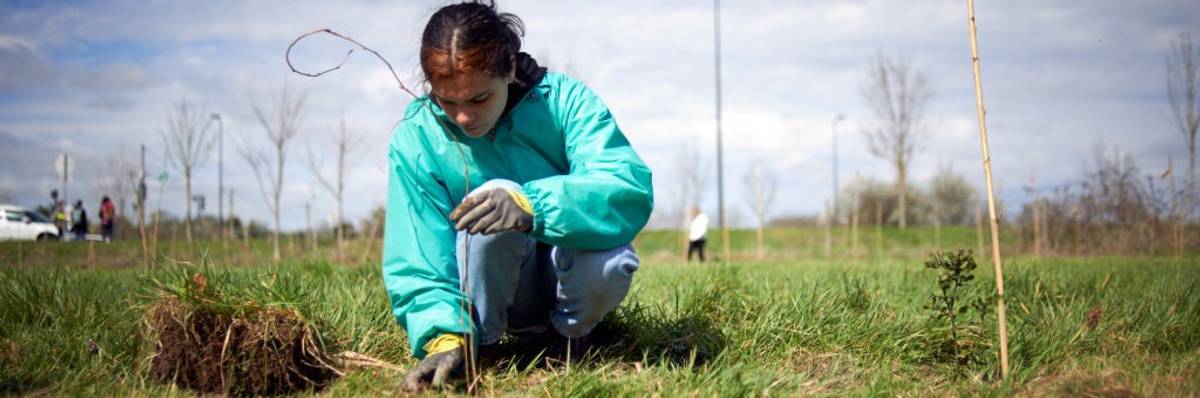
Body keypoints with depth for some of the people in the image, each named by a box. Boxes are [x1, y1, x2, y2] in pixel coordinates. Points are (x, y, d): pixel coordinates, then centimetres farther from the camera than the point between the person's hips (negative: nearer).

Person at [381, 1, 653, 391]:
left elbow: (631, 191, -31)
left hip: (569, 278, 1)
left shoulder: (564, 100, -17)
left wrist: (533, 206, -48)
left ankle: (568, 332, 0)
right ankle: (474, 344, -10)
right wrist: (443, 335, -37)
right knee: (491, 214, -33)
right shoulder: (415, 140, -15)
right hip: (498, 293, -1)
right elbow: (417, 265, -17)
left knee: (608, 266, -35)